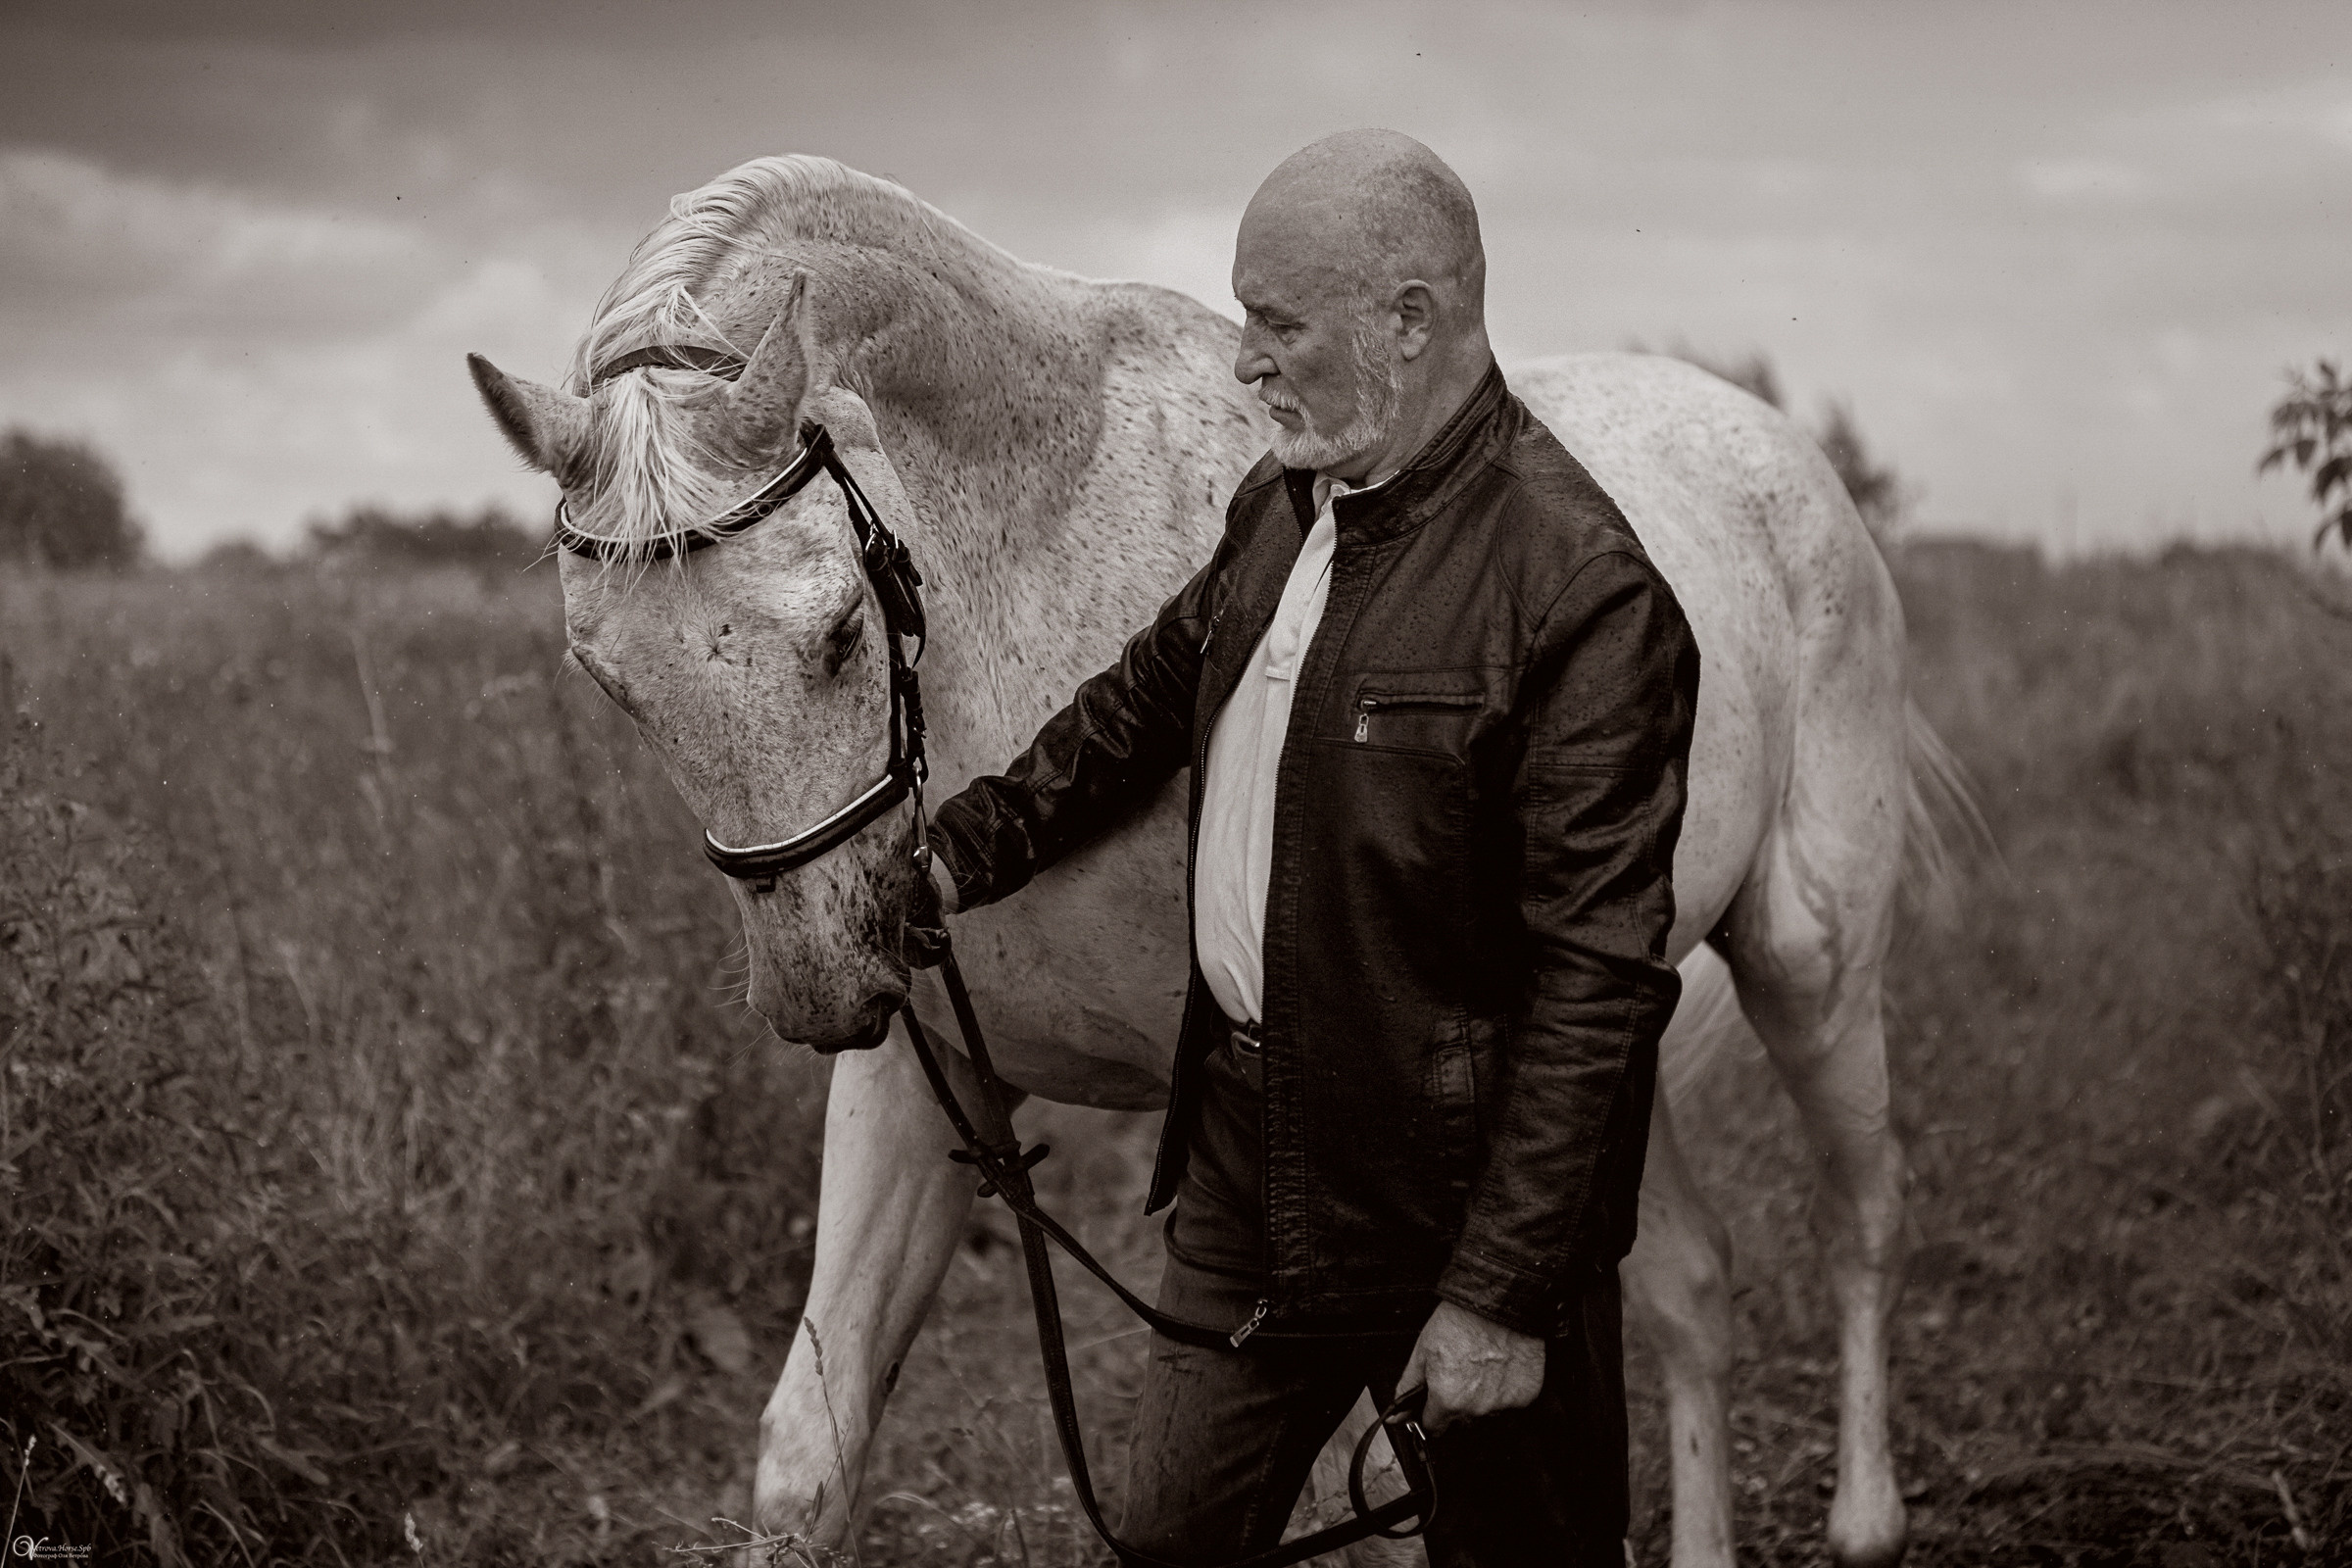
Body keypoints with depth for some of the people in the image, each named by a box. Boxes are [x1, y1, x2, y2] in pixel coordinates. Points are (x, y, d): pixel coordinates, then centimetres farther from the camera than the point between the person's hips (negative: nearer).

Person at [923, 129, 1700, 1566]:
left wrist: (1501, 1295, -22)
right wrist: (960, 855, 15)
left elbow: (1594, 976, -22)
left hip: (1460, 1193, -7)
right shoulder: (1280, 509, 5)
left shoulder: (1586, 592, -21)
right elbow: (1142, 707, 26)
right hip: (1246, 1175, 8)